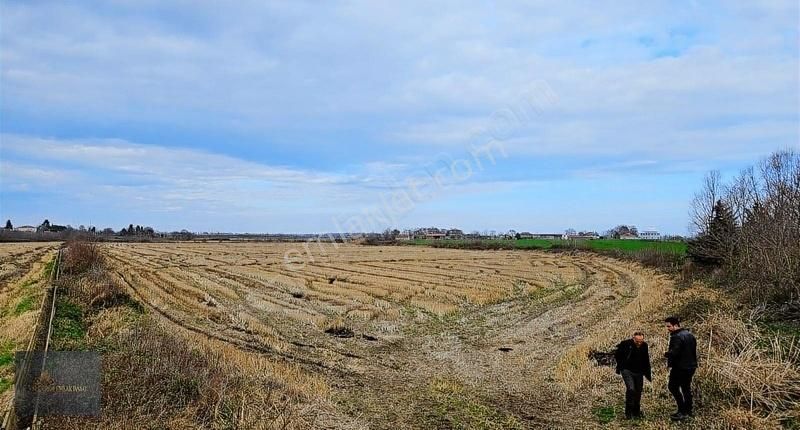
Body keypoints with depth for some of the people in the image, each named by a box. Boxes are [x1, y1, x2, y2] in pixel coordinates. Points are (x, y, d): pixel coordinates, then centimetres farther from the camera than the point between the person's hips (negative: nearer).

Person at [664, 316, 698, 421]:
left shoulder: (676, 337, -20)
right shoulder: (690, 335, 11)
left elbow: (674, 352, -29)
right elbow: (693, 351, 17)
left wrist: (666, 354, -10)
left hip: (680, 367, -9)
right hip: (691, 366, 9)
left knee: (673, 387, -2)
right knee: (686, 387, 18)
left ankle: (682, 411, -5)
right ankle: (688, 410, 25)